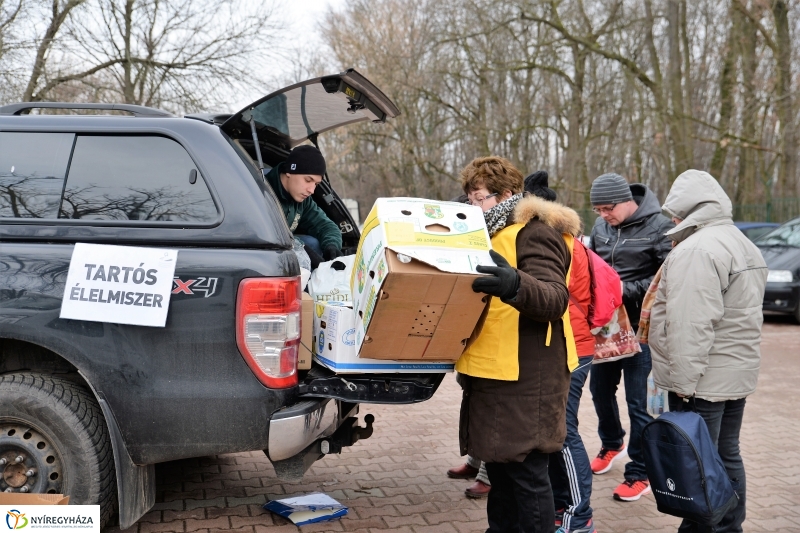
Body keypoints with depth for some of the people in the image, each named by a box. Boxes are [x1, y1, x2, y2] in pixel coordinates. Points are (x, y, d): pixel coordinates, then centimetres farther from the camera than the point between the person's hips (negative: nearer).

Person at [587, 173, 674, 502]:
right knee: (600, 389, 18)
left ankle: (640, 473, 17)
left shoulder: (659, 227, -14)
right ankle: (612, 444, 45)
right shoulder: (601, 225, 3)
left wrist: (627, 291, -22)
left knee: (638, 401, 0)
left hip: (640, 326, -6)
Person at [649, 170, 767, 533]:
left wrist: (684, 382, -22)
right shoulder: (743, 244, 14)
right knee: (726, 456, 18)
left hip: (704, 380, -10)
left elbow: (690, 326, -25)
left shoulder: (696, 250, -19)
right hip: (737, 372, 10)